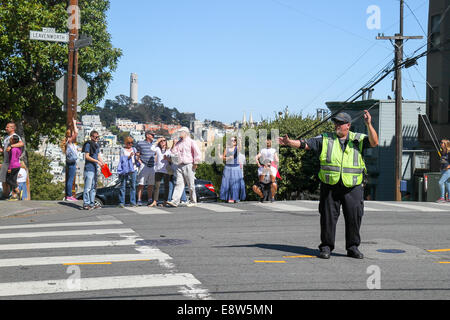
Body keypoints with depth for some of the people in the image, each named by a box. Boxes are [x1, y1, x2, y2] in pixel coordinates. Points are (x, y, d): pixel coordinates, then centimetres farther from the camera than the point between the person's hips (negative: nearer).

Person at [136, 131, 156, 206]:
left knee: (151, 184, 6)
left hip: (153, 166, 5)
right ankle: (139, 200, -6)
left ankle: (150, 200, 13)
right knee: (141, 184, -7)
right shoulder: (140, 144, 0)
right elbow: (137, 155, 0)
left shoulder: (154, 144, 16)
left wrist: (155, 162, 13)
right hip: (144, 166, -5)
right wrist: (140, 163, -9)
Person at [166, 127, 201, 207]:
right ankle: (175, 201, -11)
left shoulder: (191, 142, -2)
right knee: (179, 183, -4)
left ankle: (193, 201, 13)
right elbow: (173, 152, 13)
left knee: (191, 185, 1)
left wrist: (195, 164, -8)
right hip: (180, 165, 5)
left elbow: (197, 153, -6)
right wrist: (174, 145, -1)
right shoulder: (178, 143, 16)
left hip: (188, 165, -5)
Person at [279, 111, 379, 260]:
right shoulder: (325, 139, 8)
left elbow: (374, 142, -7)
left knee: (354, 217, 3)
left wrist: (369, 125, -20)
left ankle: (353, 247, 16)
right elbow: (305, 144, 3)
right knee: (328, 217, 2)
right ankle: (326, 247, 13)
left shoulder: (358, 139, 8)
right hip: (330, 186, 0)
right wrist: (289, 142, -12)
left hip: (353, 187, 0)